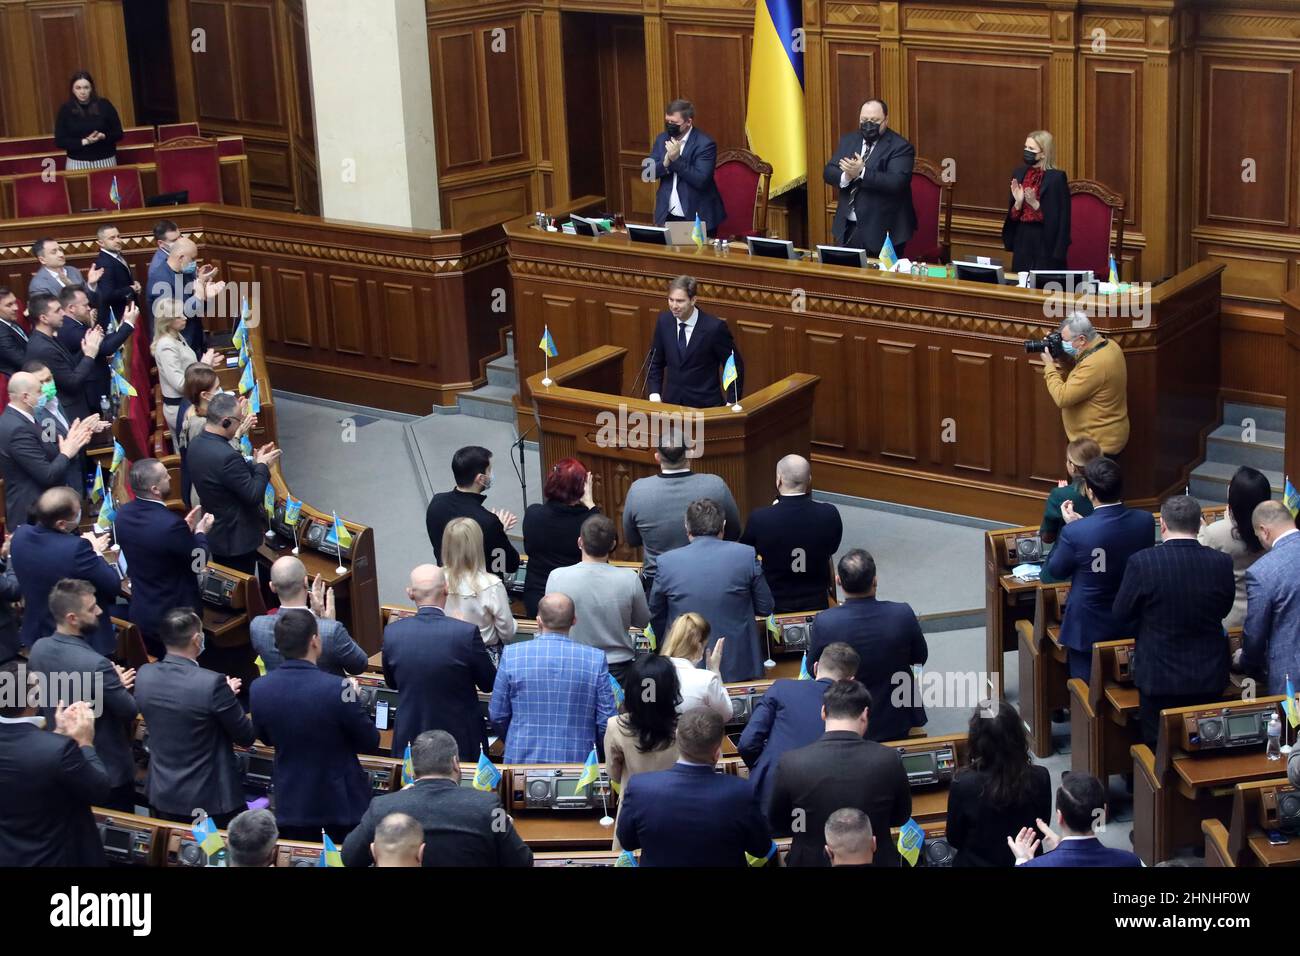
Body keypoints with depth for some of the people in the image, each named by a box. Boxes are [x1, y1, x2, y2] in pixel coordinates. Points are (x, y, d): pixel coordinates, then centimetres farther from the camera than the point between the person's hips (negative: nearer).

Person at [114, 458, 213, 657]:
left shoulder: (124, 514, -8)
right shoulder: (171, 524, -31)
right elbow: (198, 564, -16)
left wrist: (186, 529, 9)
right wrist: (201, 533, 0)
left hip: (140, 613, 7)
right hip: (175, 617, -7)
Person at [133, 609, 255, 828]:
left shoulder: (144, 675, -8)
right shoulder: (213, 683, -25)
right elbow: (246, 738, -14)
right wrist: (228, 697, 4)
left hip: (161, 795, 5)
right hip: (210, 800, -5)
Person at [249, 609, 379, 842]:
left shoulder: (258, 690, -12)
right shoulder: (337, 690, -25)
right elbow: (370, 743, -11)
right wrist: (354, 702, 4)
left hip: (291, 803, 3)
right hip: (341, 801, -3)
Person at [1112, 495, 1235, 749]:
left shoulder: (1142, 562, -18)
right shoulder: (1222, 563, -10)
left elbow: (1120, 617, -5)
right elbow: (1223, 610, 7)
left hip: (1159, 677, -3)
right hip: (1210, 679, 3)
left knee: (1158, 750, 10)